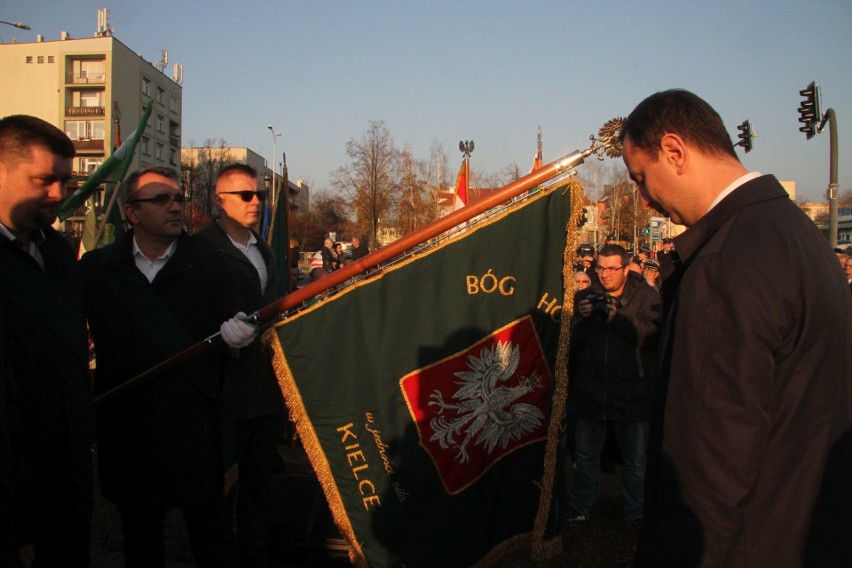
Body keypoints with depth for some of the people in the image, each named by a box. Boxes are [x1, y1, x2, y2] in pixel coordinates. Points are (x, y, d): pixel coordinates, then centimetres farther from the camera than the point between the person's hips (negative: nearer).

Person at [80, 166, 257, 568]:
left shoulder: (206, 267, -2)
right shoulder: (96, 268, 1)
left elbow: (235, 332, -2)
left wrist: (236, 336, -25)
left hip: (197, 433, -1)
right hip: (128, 437, 2)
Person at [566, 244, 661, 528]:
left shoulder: (647, 296, -2)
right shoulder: (585, 297, 3)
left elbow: (652, 334, -17)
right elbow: (572, 343, -1)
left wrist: (618, 318, -29)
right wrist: (581, 318, -19)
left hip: (632, 393, -2)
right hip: (591, 392, 2)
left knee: (636, 460, 12)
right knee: (585, 456, 16)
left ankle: (637, 514, 30)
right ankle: (580, 508, 33)